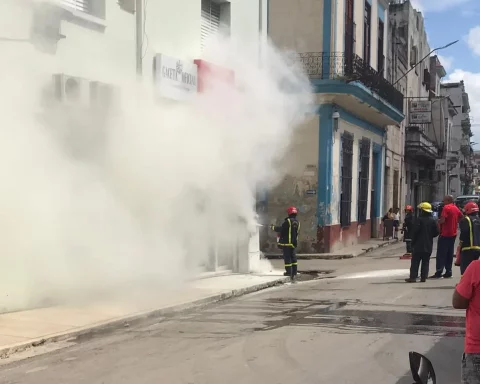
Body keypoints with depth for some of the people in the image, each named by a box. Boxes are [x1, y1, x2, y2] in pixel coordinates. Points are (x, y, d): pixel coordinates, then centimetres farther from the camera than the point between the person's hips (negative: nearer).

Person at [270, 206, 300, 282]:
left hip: (287, 242, -7)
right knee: (293, 257, 11)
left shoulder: (288, 221, -14)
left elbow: (281, 229, -15)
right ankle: (294, 272, 12)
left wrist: (273, 227, 2)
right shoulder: (297, 222, 8)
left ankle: (289, 271, -1)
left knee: (287, 257, -1)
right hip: (294, 242, 7)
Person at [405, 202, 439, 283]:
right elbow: (436, 232, 4)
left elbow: (415, 231, -13)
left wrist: (413, 242, -4)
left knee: (415, 261, -1)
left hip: (419, 244, -4)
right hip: (429, 245, 5)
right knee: (425, 262, 9)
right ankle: (423, 277, 6)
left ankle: (413, 277, -5)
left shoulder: (419, 219, -11)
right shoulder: (433, 220, 3)